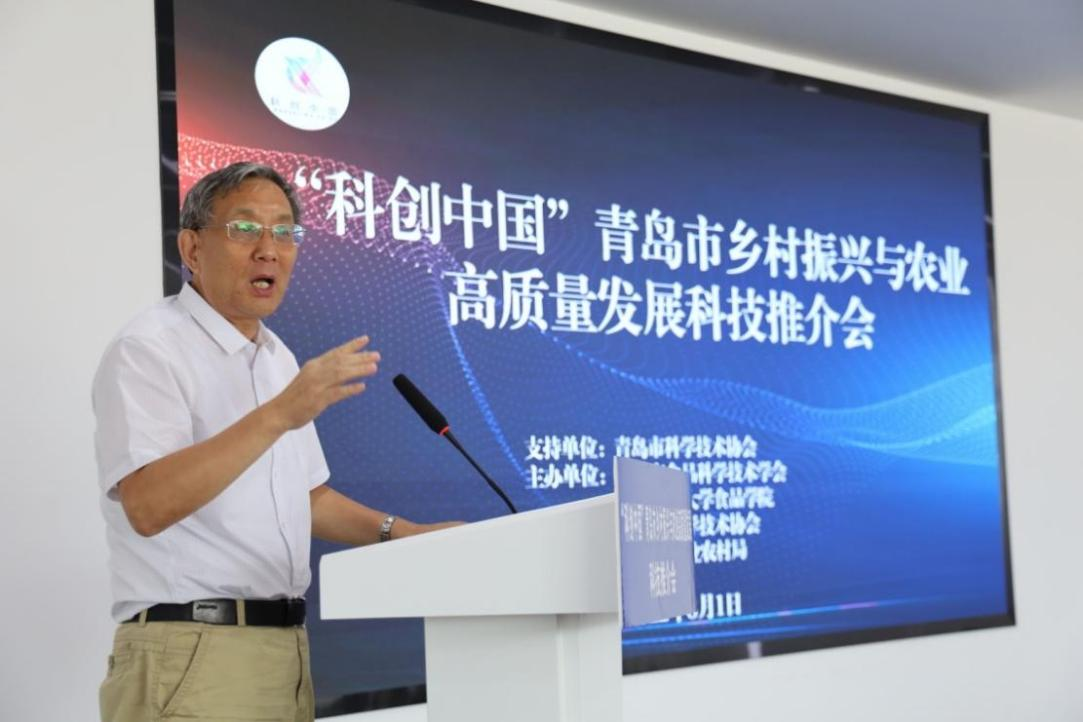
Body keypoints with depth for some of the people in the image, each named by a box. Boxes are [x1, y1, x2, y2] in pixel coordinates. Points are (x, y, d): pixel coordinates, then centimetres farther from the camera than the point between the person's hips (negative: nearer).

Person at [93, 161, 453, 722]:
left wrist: (398, 533, 8)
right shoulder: (147, 351, -10)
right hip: (192, 652, -8)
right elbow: (147, 505, -24)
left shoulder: (278, 358, 16)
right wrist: (278, 415, -30)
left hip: (287, 649, 8)